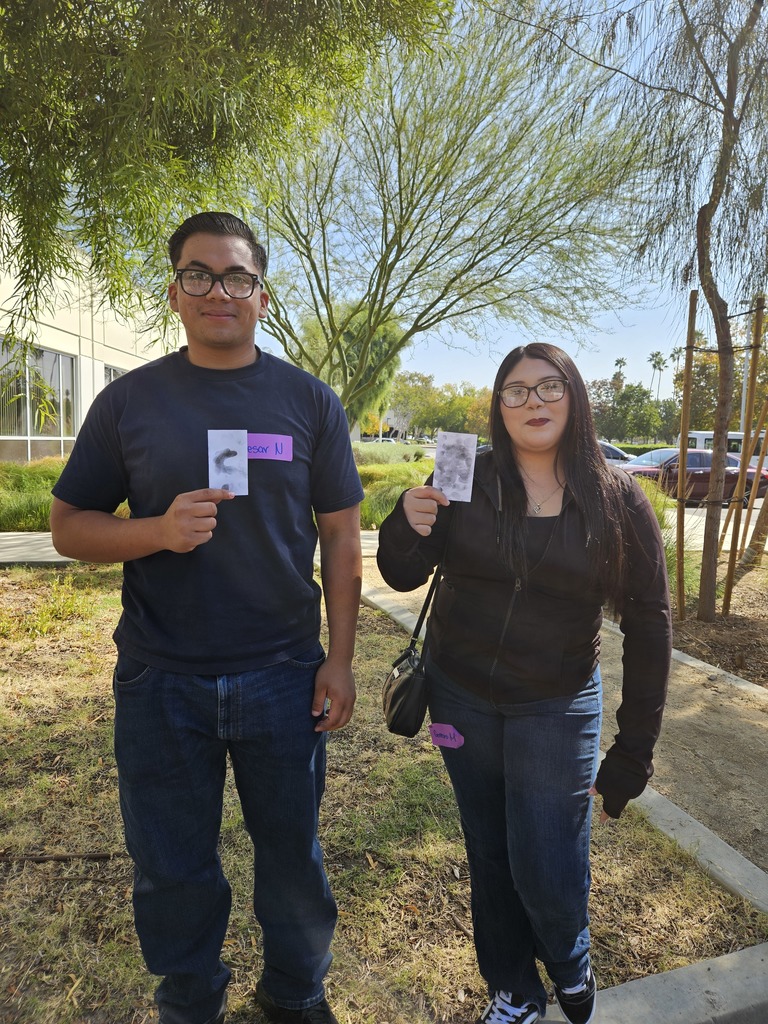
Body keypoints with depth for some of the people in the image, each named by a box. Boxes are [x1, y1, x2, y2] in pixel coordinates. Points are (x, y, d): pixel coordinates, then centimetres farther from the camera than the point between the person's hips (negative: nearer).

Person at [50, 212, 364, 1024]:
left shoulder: (309, 401, 1)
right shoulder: (129, 400, 1)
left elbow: (341, 535, 2)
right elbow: (67, 526, 3)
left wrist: (339, 660, -3)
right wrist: (159, 530, -18)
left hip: (283, 678, 0)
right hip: (160, 682, 1)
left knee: (292, 857, 17)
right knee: (172, 872, 17)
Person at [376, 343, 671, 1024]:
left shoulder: (618, 499, -9)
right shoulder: (468, 480, -7)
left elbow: (648, 625, -5)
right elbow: (403, 576, -1)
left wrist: (635, 751, -5)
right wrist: (406, 526, -24)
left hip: (556, 710, -1)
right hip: (461, 697, 2)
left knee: (545, 874, 5)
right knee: (489, 857, 18)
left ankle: (570, 969, 44)